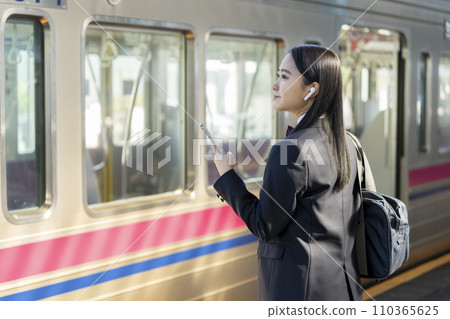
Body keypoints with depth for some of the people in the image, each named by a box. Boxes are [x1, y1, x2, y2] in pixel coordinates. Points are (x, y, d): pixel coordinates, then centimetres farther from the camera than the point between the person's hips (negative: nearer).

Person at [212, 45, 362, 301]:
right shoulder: (346, 144, 5)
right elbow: (352, 216, 11)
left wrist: (227, 177, -4)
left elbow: (265, 226, -13)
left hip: (299, 285, -8)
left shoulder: (290, 151, -20)